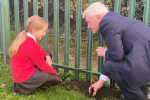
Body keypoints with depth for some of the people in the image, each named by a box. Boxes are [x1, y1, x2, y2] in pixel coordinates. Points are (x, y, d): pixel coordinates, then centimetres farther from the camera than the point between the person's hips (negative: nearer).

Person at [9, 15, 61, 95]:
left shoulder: (23, 37, 1)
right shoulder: (32, 46, -28)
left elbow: (38, 51, 14)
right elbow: (42, 65, -17)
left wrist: (47, 56, -4)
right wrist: (55, 73, -1)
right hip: (24, 77, -10)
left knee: (48, 54, 14)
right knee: (57, 79, -12)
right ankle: (24, 87, -2)